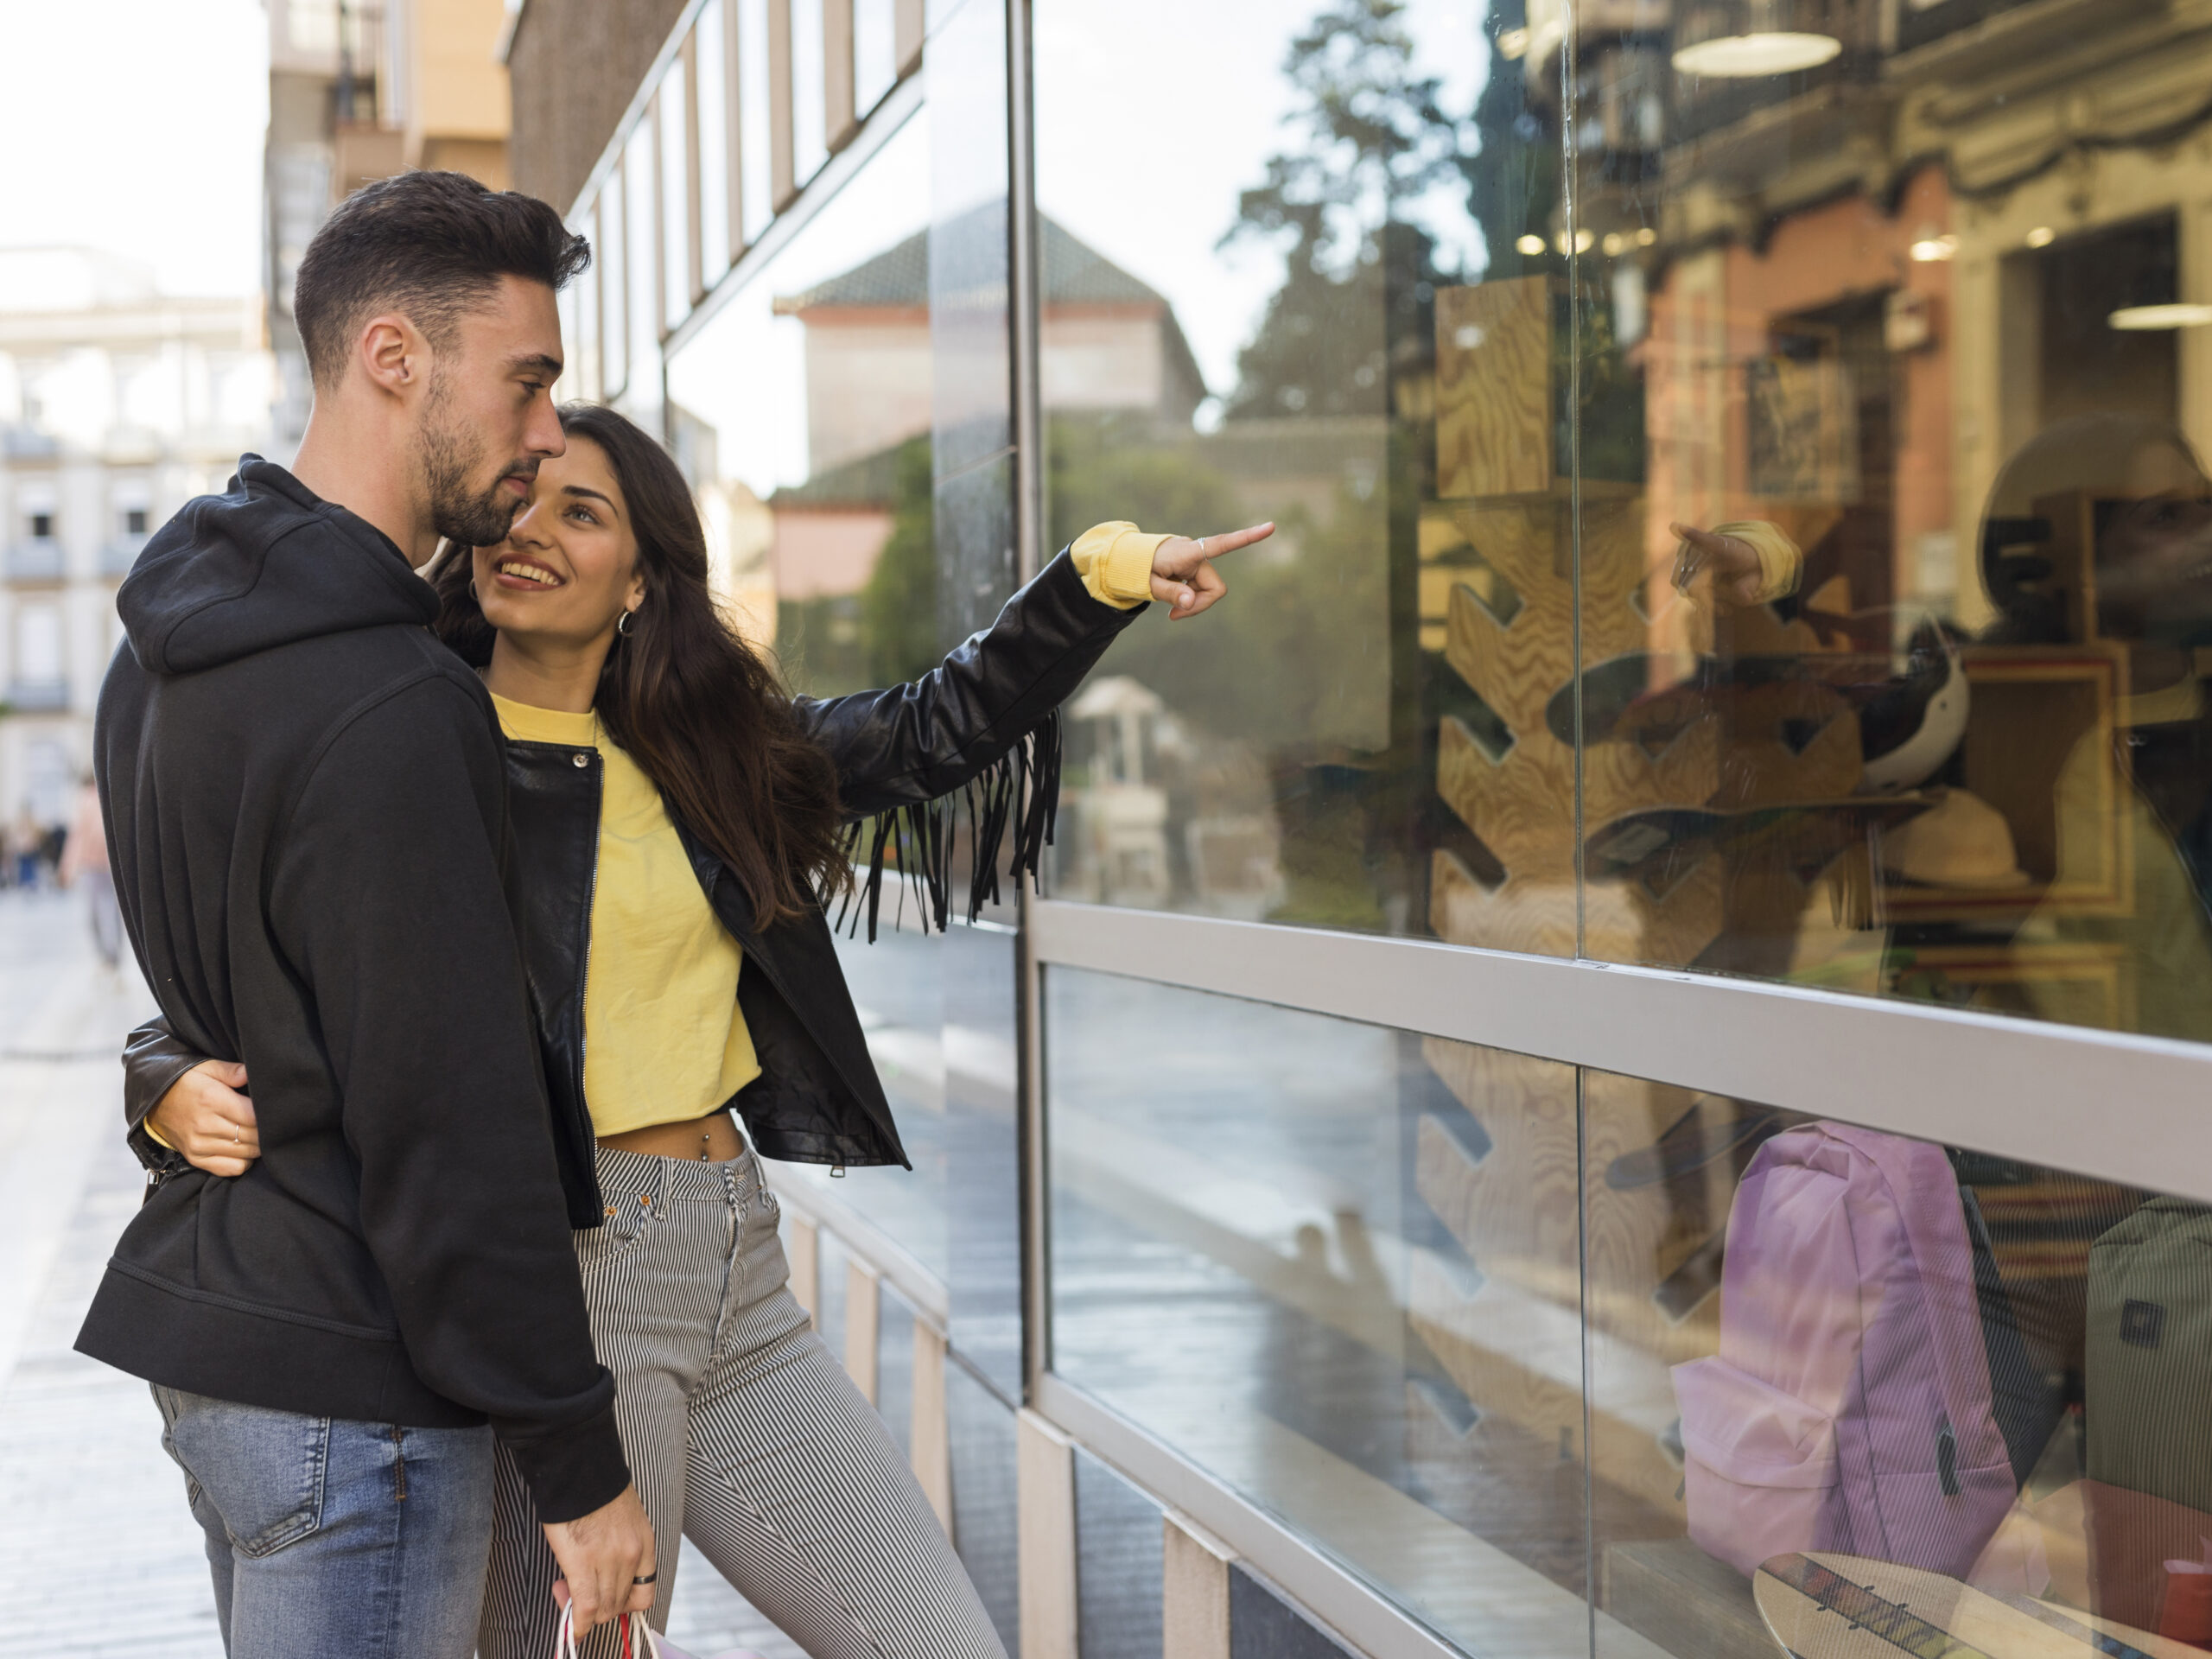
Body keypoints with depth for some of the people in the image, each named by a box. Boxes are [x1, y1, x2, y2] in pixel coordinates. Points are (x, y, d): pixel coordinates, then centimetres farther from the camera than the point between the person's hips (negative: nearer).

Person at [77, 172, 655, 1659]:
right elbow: (452, 1128, -22)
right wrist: (579, 1464, -16)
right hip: (349, 1384, -10)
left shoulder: (164, 655, 8)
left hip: (203, 1318, 10)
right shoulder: (387, 711, -22)